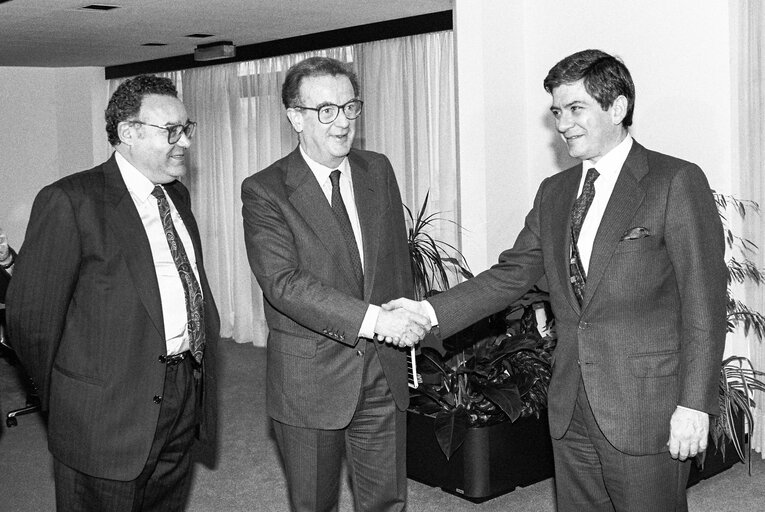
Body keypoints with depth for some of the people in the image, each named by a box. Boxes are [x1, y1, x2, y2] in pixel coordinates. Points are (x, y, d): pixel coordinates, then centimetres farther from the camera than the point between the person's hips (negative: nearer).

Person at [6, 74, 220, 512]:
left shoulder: (178, 196, 12)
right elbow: (31, 316, -12)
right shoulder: (70, 201, -13)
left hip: (186, 401, 7)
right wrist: (67, 402, -1)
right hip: (108, 415, -6)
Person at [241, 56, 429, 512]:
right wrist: (373, 319, -29)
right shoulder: (265, 191, -11)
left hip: (384, 372, 4)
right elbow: (283, 282, -22)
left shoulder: (379, 171, 6)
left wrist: (406, 327, 8)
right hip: (309, 380, -4)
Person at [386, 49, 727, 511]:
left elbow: (705, 301, -10)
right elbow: (511, 275, 9)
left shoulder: (678, 182, -7)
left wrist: (694, 404, -14)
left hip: (649, 412, -5)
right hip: (571, 411, 6)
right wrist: (430, 312, -4)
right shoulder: (554, 193, 12)